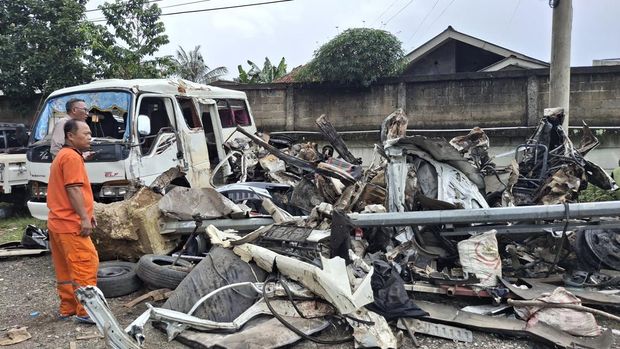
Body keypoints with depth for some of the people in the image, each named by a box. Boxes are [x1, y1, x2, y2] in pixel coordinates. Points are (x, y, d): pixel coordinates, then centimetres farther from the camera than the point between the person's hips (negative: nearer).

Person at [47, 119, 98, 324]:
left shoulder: (63, 155, 22)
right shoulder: (72, 157, -12)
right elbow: (73, 190, -20)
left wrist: (86, 214, 24)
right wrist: (84, 217, -21)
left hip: (58, 223, 11)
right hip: (71, 224, -11)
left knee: (66, 270, 14)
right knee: (86, 266, -8)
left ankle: (67, 309, 22)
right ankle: (85, 312, -6)